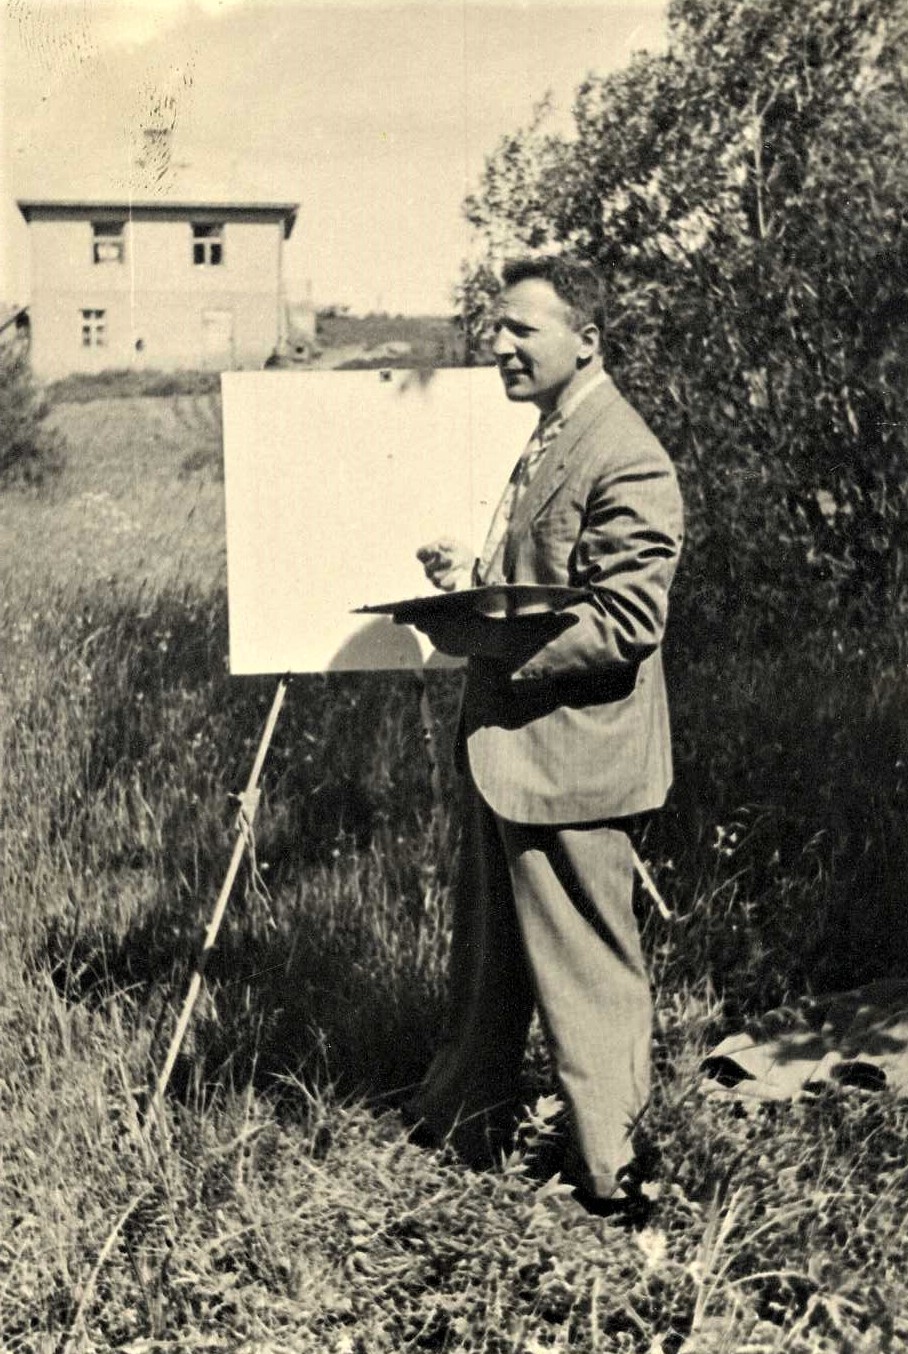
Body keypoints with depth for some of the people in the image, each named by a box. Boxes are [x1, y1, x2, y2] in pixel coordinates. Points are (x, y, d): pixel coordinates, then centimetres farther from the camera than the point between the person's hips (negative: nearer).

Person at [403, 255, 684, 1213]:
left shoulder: (625, 459, -18)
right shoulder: (547, 440, 14)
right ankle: (463, 1117, 39)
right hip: (504, 748, 10)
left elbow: (626, 623, -25)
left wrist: (478, 630, -25)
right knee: (487, 948, 22)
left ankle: (609, 1171, 21)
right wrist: (473, 578, 5)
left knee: (585, 971, 4)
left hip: (568, 760, -10)